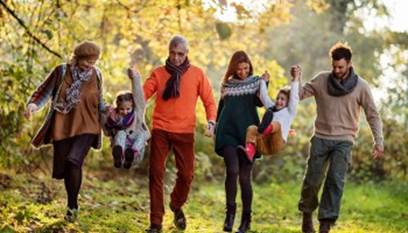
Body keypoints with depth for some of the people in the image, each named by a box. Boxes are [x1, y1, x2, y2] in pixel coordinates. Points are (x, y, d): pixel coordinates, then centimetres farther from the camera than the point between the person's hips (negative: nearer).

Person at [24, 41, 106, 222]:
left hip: (85, 127, -1)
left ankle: (72, 205, -4)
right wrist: (33, 105, -16)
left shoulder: (96, 75, 2)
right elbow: (44, 91, 1)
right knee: (63, 168, 4)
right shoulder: (62, 71, -5)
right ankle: (73, 204, 29)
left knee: (74, 162, -20)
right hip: (62, 127, 1)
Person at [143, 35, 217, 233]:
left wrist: (211, 120, -12)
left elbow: (209, 101, 4)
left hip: (185, 132, 0)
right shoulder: (158, 73, 4)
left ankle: (177, 206, 34)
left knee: (186, 174, 3)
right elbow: (142, 94, -6)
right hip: (160, 130, 0)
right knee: (156, 173, -2)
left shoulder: (197, 74, 3)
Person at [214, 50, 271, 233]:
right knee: (232, 170, -19)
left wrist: (264, 83, -22)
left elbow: (260, 102, -10)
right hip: (228, 134, 1)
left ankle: (246, 218, 11)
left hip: (248, 134, -1)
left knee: (244, 177, 1)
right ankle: (230, 212, -10)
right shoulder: (227, 85, 11)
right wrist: (216, 128, 17)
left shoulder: (256, 82, 6)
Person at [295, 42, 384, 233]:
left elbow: (373, 116, -1)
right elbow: (299, 94, 1)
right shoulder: (321, 80, 1)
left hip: (343, 141, -2)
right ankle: (307, 214, 28)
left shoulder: (361, 86, -4)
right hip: (320, 138, 2)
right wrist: (296, 79, -18)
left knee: (335, 181, -12)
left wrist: (378, 142, -9)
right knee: (312, 180, 3)